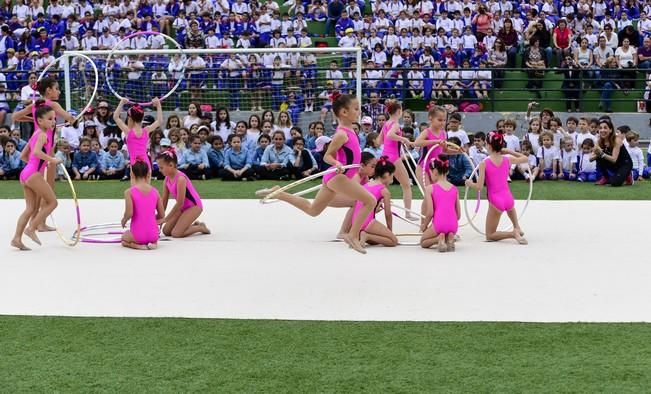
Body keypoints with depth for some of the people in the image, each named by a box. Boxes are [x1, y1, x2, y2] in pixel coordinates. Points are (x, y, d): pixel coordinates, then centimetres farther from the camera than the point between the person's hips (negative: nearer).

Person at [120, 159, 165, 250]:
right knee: (153, 239, 41)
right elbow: (161, 215, 7)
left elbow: (129, 213, -16)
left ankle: (136, 245, 0)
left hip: (137, 235, -3)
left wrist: (124, 220, 6)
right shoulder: (155, 191, 2)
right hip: (153, 235, 3)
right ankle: (152, 243, 4)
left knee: (124, 239, 33)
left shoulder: (129, 192, -9)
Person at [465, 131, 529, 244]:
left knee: (489, 236, 11)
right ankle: (517, 228, 38)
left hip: (495, 202, -5)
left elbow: (479, 187, -14)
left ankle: (514, 233, -11)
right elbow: (525, 159, 18)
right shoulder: (507, 160, -1)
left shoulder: (484, 164, -12)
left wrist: (470, 183, 6)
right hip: (508, 198, 5)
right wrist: (509, 151, 17)